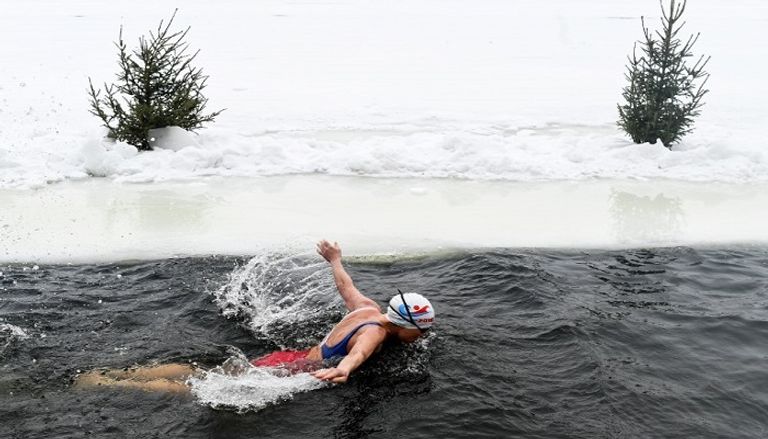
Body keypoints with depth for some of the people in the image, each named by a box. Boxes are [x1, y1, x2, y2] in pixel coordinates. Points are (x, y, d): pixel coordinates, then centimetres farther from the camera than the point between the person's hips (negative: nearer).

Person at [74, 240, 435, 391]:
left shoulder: (368, 308, 8)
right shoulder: (375, 331, -16)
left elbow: (345, 284, 27)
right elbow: (358, 352, -40)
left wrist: (334, 261, 47)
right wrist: (342, 370, -61)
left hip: (286, 357, 8)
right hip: (287, 373, -8)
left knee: (197, 374, 8)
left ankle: (111, 374, 7)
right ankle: (108, 385, -4)